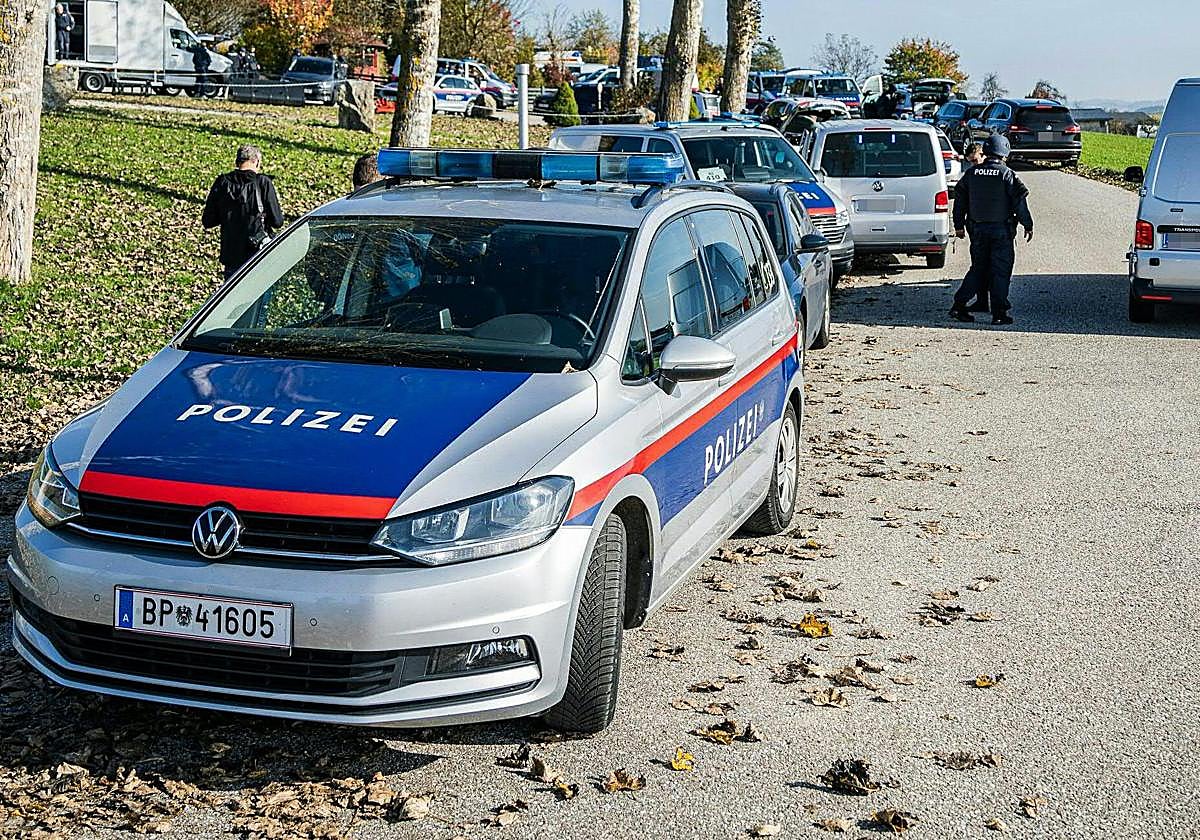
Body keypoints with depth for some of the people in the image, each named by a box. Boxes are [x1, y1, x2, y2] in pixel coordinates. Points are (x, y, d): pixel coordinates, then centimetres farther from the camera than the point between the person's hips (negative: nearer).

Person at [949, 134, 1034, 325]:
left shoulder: (971, 173, 3)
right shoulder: (1007, 174, -9)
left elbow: (960, 200, 9)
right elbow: (1020, 202, -9)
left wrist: (959, 226, 18)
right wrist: (1028, 226, 0)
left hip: (978, 229, 4)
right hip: (1001, 230, -4)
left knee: (978, 268, 15)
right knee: (1001, 271, 2)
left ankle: (959, 305, 8)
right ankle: (999, 314, 2)